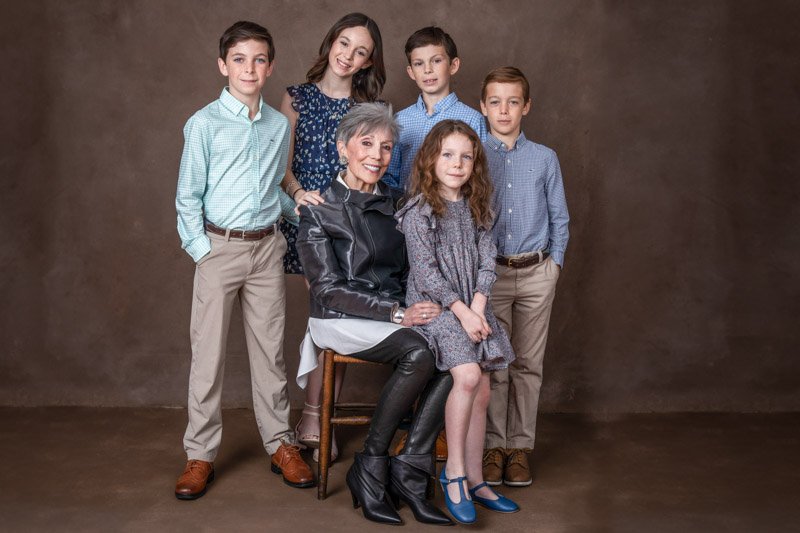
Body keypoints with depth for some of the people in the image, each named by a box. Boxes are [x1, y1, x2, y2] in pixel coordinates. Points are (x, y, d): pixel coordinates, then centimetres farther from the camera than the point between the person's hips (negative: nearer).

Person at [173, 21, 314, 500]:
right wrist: (200, 249, -9)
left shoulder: (279, 125, 7)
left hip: (267, 247, 3)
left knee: (271, 349, 9)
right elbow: (188, 195, -3)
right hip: (220, 245, -3)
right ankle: (201, 456, 11)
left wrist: (302, 214, 7)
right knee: (208, 352, 1)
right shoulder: (206, 123, -4)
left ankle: (281, 443, 20)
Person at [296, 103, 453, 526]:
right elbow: (329, 289, -9)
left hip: (397, 313, 5)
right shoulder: (318, 211, -3)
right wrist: (398, 314, -18)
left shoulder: (392, 205, 14)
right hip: (341, 320, -5)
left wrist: (418, 307, -4)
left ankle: (408, 473, -18)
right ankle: (371, 467, -15)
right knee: (419, 353, -32)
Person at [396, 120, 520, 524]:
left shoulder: (476, 209, 11)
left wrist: (477, 308, -8)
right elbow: (425, 271, -11)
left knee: (481, 392, 1)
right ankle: (454, 471, -9)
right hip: (433, 306, -6)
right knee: (468, 376, -24)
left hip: (473, 307, 6)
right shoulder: (419, 211, -6)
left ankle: (474, 480, 13)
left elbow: (486, 263, 7)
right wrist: (461, 311, -15)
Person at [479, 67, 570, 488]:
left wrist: (555, 262, 2)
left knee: (528, 365, 7)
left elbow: (559, 217, 10)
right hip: (489, 273, -1)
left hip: (536, 274, 1)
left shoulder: (545, 159, 5)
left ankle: (520, 446, 17)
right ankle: (493, 445, 14)